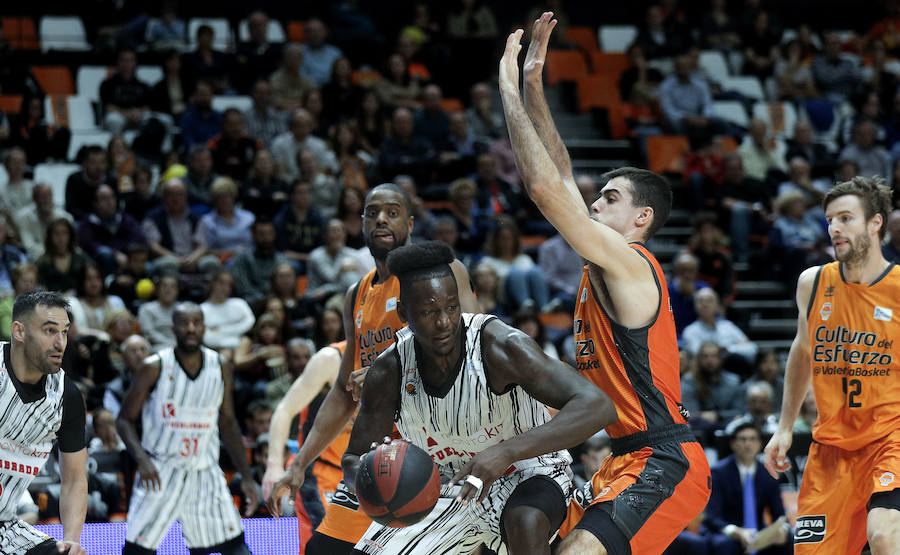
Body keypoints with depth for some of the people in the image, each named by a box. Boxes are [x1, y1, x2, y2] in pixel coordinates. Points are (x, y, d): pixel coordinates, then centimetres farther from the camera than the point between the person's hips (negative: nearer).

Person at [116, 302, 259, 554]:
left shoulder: (221, 367, 2)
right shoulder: (155, 368, -9)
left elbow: (227, 422, 12)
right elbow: (125, 420, -3)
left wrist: (246, 476, 9)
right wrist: (142, 459, -21)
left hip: (205, 473, 3)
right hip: (160, 473, -3)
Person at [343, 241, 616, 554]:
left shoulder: (501, 347, -30)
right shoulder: (388, 373, -16)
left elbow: (598, 407, -40)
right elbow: (353, 459, -3)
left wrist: (506, 451, -50)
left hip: (525, 474, -5)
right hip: (447, 488, 5)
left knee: (526, 523, -38)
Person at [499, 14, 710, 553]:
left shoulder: (627, 263, -11)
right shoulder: (607, 262, 15)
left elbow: (545, 187, -19)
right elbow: (561, 179, 20)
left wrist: (511, 90, -11)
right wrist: (533, 84, 16)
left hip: (664, 465, -11)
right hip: (629, 460, 11)